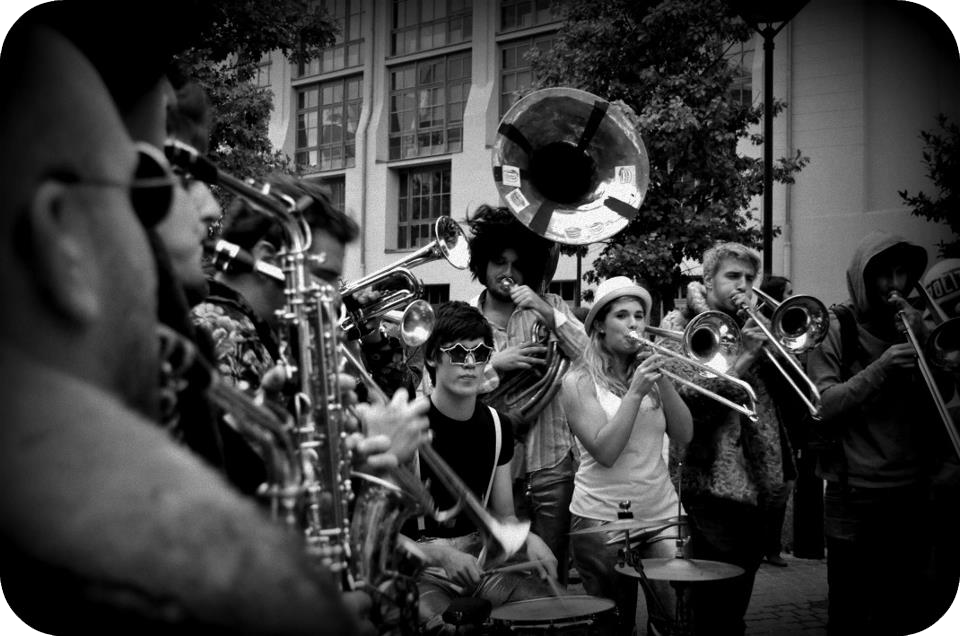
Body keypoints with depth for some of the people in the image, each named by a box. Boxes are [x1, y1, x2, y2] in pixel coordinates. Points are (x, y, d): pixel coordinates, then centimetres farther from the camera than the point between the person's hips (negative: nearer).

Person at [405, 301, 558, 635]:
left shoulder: (497, 426, 4)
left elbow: (503, 516, 12)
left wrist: (527, 538, -9)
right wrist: (441, 555, -30)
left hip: (481, 561, 6)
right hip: (418, 568, -6)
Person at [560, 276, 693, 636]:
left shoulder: (649, 372, 7)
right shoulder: (579, 381, -5)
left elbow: (684, 437, -2)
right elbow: (604, 452, -16)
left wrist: (662, 380, -11)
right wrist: (635, 393, -19)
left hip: (661, 513, 3)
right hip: (602, 520, -3)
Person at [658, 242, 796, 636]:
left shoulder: (750, 323, 15)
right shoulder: (680, 324, -3)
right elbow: (688, 398, -16)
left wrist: (757, 318, -9)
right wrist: (742, 359, -23)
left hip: (753, 469, 7)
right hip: (712, 474, -7)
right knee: (717, 604, -4)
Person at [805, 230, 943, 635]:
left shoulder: (915, 325, 11)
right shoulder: (835, 328, -3)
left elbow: (936, 402, 5)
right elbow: (823, 407, -11)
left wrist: (919, 343, -8)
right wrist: (880, 368, -20)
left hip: (913, 494, 4)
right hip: (855, 498, -4)